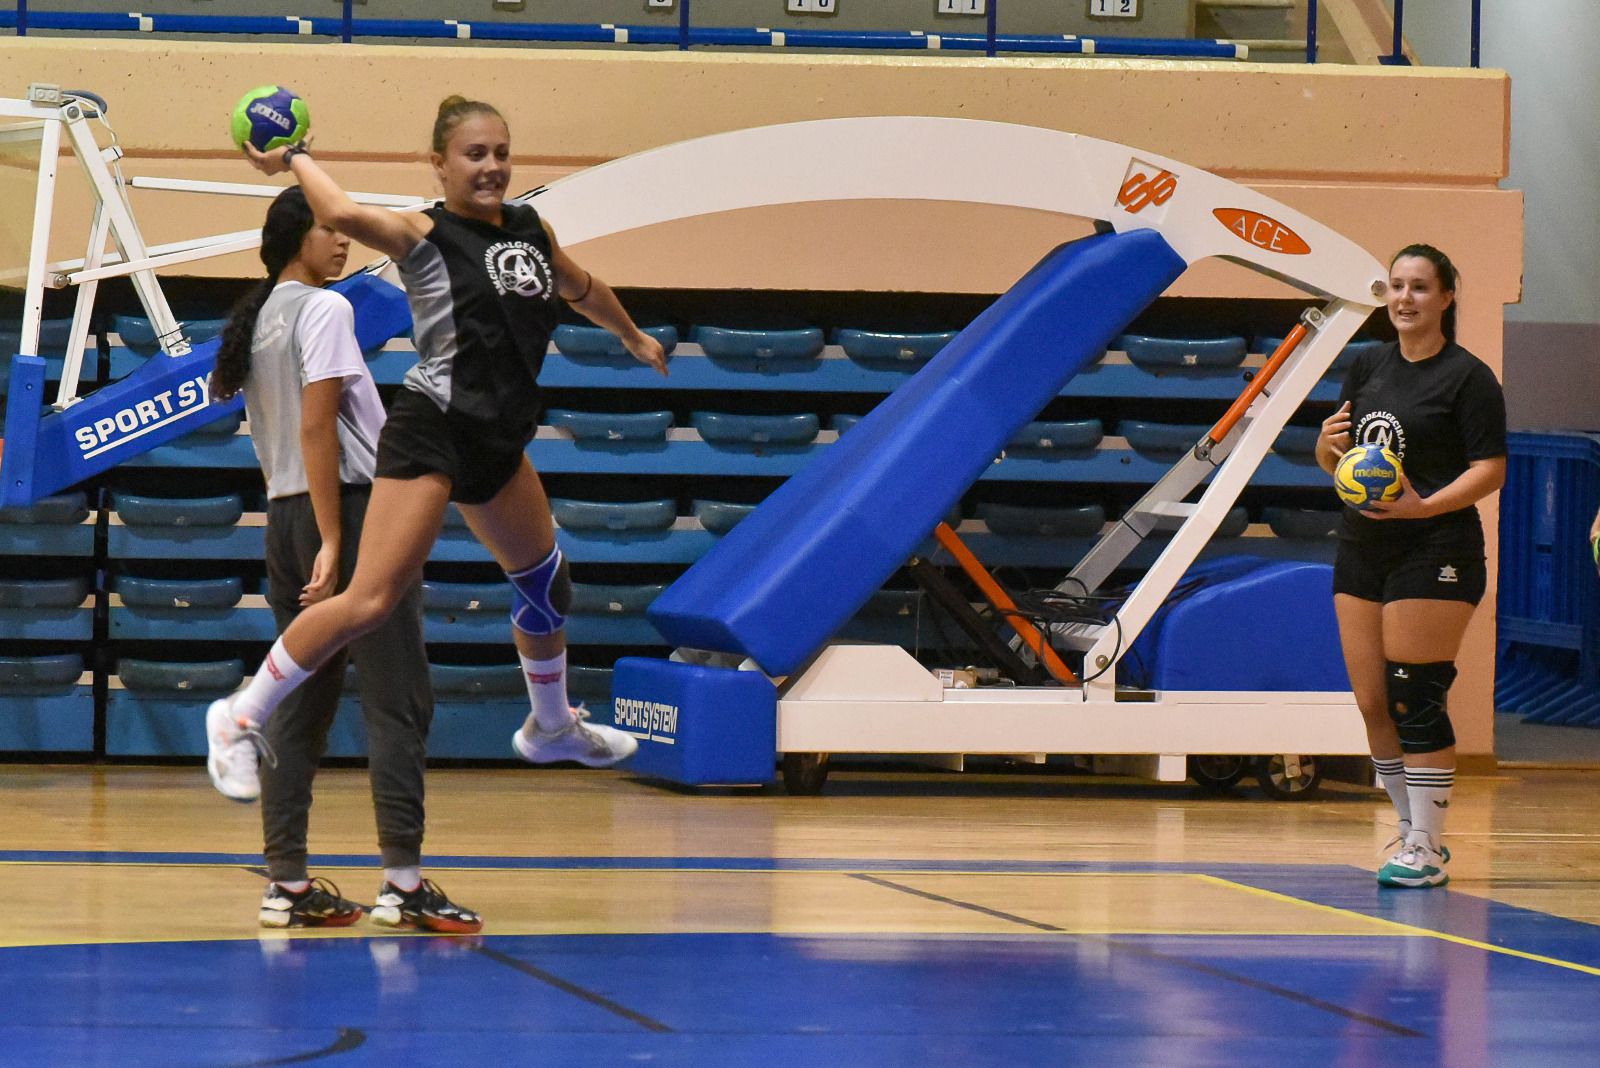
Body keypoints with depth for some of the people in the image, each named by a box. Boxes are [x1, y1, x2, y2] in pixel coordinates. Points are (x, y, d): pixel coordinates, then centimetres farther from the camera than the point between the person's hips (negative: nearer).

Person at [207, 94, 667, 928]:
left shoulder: (529, 229, 10)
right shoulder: (425, 237, -11)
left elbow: (582, 287, 30)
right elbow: (343, 216, -30)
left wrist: (634, 338, 45)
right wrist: (294, 161, -13)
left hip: (498, 443, 8)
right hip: (431, 429, -8)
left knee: (545, 580, 23)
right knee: (371, 599, -18)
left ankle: (551, 727, 45)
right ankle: (243, 716, -11)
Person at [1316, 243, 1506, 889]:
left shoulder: (1468, 377, -6)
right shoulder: (1368, 368, 13)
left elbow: (1491, 470, -12)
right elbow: (1332, 459, 19)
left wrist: (1424, 505, -26)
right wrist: (1329, 443, -4)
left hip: (1435, 552, -7)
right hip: (1362, 547, 7)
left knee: (1414, 698, -10)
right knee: (1373, 704, 6)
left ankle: (1426, 851, -5)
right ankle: (1415, 831, 19)